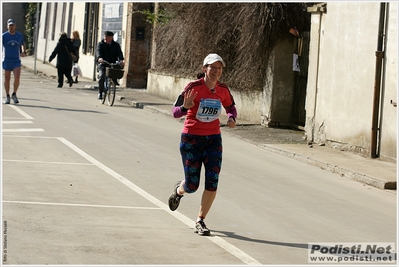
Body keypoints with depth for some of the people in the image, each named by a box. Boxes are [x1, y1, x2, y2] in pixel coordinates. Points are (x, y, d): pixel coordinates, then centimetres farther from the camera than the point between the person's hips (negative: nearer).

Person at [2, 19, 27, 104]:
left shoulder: (20, 35, 5)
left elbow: (23, 44, 23)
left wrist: (24, 52, 8)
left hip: (16, 60, 1)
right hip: (6, 60, -1)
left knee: (17, 78, -15)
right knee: (7, 79, 7)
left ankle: (14, 95, 4)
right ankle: (7, 96, 20)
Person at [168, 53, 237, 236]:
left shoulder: (223, 90, -2)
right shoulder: (193, 87, -14)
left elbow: (231, 107, 17)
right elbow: (175, 112, -14)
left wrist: (232, 118, -5)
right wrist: (185, 106, -36)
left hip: (213, 139, 3)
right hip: (191, 139, -3)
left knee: (212, 183, -7)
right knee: (192, 185, 1)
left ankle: (200, 221, 8)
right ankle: (179, 190, 39)